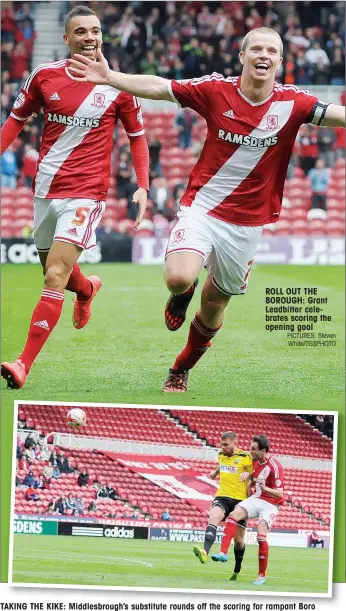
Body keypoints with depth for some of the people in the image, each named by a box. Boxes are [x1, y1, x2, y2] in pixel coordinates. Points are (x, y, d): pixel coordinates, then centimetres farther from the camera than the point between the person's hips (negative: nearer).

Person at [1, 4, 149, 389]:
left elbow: (137, 137, 8)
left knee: (55, 277, -17)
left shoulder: (117, 86, -3)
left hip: (85, 192, -4)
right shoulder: (45, 76, 1)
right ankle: (87, 289, 57)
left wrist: (143, 186, -3)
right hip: (45, 190, 4)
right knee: (55, 272, 18)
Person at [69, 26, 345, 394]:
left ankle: (181, 370, 39)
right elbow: (157, 88, -6)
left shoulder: (291, 103, -8)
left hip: (247, 222, 1)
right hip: (202, 206, -1)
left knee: (215, 304, 11)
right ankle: (183, 293, 14)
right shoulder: (216, 90, -8)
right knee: (178, 277, -26)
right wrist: (109, 77, -13)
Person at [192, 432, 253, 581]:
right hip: (222, 496, 3)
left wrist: (248, 474, -19)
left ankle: (237, 571, 25)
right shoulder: (221, 455, 12)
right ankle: (205, 552, -50)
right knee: (213, 517, -30)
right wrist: (216, 472, 44)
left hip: (240, 500, -3)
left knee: (238, 539, 5)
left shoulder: (246, 458, -5)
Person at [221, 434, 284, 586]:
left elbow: (280, 494, -22)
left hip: (270, 504, -7)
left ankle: (262, 575, -4)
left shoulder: (274, 467, -19)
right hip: (256, 499, 7)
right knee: (233, 515, -18)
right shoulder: (256, 462, 4)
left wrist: (265, 488, -37)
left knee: (261, 536, -18)